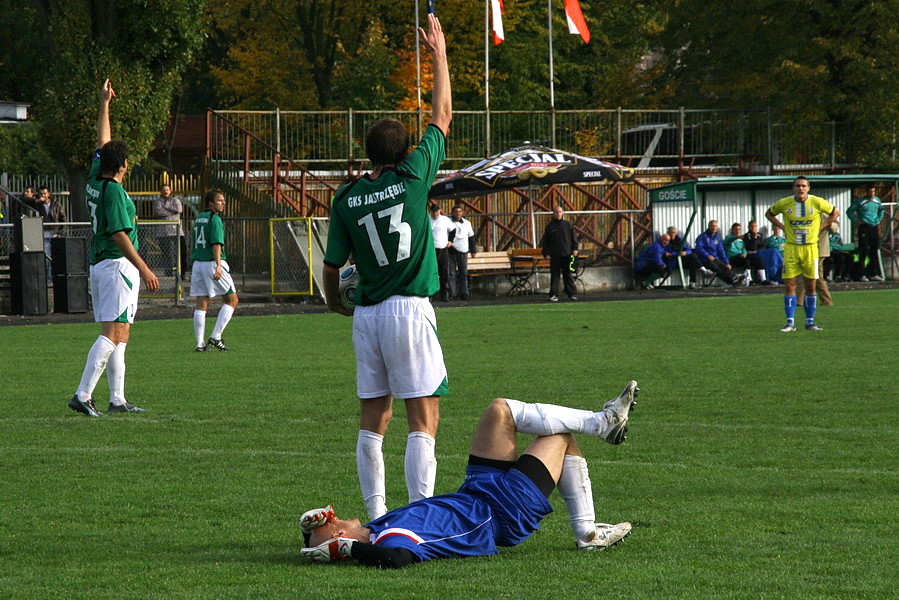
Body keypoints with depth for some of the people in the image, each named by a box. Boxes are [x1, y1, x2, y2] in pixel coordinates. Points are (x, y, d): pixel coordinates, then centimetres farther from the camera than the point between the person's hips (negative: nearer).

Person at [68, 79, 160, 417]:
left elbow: (103, 143, 24)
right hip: (118, 264, -10)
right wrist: (144, 269, -20)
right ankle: (83, 395, -21)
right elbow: (119, 235, -20)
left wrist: (104, 104, 31)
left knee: (120, 335, 11)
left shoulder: (95, 180, 9)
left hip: (98, 264, 10)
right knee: (113, 333, -13)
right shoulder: (113, 190, -15)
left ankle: (117, 399, 9)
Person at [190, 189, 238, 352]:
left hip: (198, 263, 8)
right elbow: (216, 244, -18)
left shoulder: (198, 218, 15)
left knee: (201, 304, 6)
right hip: (212, 263, -8)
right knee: (232, 300, 3)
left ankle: (200, 343, 2)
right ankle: (215, 337, -4)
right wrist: (218, 266, -25)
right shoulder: (215, 219, -9)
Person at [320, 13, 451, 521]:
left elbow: (331, 268, 8)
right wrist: (439, 54, 18)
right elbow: (443, 116, 7)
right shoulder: (413, 176, -4)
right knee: (424, 421, -4)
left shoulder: (347, 199, 4)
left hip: (367, 315, 4)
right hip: (411, 309, -4)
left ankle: (377, 516, 10)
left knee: (373, 420, 10)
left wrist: (335, 302, 30)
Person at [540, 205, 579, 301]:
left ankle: (571, 294, 6)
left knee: (568, 275, 2)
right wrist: (546, 253, -1)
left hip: (567, 255, 0)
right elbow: (545, 241, 7)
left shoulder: (567, 225, 7)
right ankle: (553, 295, 3)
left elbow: (574, 237, 10)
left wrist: (575, 248, -1)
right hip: (555, 256, 0)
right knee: (554, 275, 0)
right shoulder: (550, 226, 6)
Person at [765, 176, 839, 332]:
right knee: (790, 285, -5)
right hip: (791, 248, 0)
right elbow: (769, 214, 17)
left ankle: (810, 322, 12)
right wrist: (782, 227, 4)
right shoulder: (784, 203, -2)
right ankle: (790, 322, 0)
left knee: (810, 285, 3)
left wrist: (821, 227, 3)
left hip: (810, 247, 0)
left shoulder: (817, 202, -5)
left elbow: (835, 212, 10)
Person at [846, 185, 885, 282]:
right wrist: (856, 222, -7)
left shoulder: (877, 200, 11)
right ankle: (862, 275, -4)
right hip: (864, 227, -6)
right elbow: (849, 211, -2)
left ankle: (873, 274, 13)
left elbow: (881, 210, 30)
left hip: (875, 227, 6)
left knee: (875, 251, 6)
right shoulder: (860, 201, -6)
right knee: (863, 252, -6)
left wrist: (879, 220, 16)